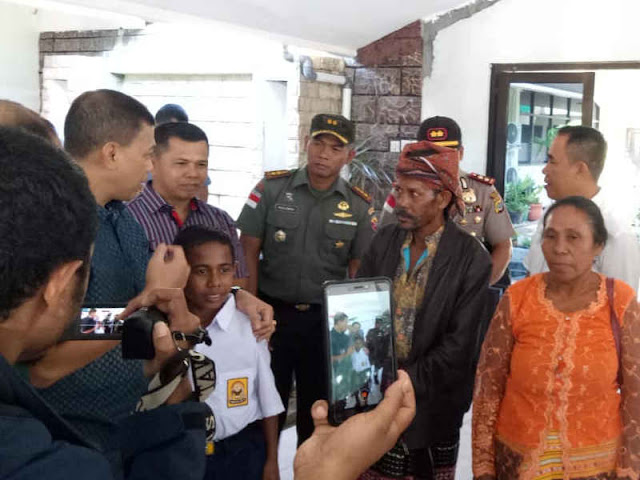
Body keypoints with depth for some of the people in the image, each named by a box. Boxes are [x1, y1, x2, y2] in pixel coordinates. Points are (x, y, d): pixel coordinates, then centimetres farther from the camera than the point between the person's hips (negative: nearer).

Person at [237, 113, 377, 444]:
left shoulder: (359, 207, 0)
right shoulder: (271, 188, -4)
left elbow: (359, 272, 4)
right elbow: (248, 252, -3)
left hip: (326, 321, 2)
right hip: (272, 312, -1)